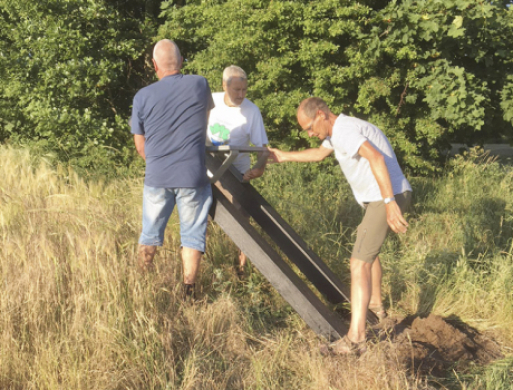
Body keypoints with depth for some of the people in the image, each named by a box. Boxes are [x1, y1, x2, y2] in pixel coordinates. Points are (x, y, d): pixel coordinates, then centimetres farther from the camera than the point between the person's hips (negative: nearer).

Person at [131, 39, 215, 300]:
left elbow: (140, 146, 6)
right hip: (192, 176, -1)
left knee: (150, 235, 15)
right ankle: (188, 291, 9)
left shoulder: (143, 97, -1)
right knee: (192, 235, 8)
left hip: (156, 177, 2)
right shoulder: (199, 85, -2)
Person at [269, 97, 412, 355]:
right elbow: (319, 153, 35)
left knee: (359, 263, -15)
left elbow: (375, 158, -30)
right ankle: (375, 305, 49)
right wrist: (283, 157, 34)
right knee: (369, 248, 30)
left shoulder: (344, 131, -17)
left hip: (387, 198, -11)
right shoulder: (335, 131, 17)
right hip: (381, 198, 11)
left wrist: (389, 202, -35)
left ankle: (355, 339, -21)